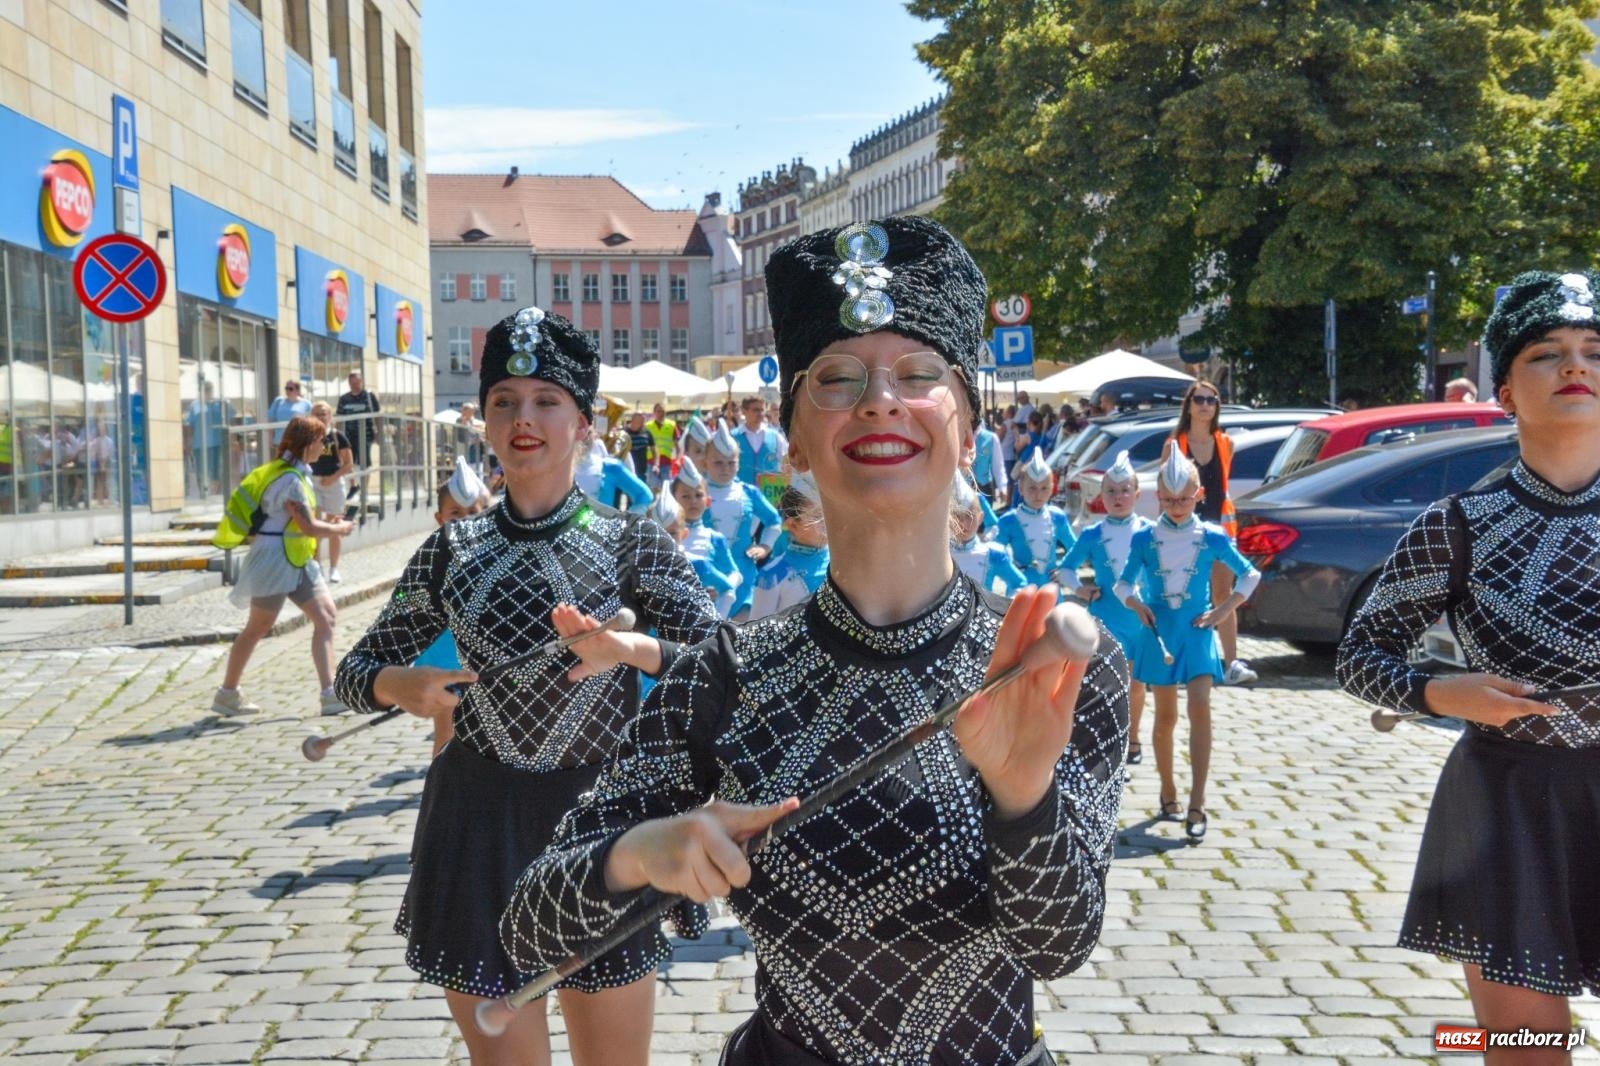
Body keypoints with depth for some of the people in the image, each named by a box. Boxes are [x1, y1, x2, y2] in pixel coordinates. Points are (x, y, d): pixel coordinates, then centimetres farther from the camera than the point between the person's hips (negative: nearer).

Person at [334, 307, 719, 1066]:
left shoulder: (631, 541, -4)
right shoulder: (451, 550, 3)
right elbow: (359, 667, 9)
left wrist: (628, 648, -32)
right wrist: (396, 684, -13)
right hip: (478, 825, 2)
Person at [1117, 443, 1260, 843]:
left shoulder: (1211, 537, -1)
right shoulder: (1144, 539, 1)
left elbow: (1251, 574, 9)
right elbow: (1124, 583, 7)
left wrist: (1225, 608, -1)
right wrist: (1136, 604, -12)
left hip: (1197, 631, -1)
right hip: (1160, 631, 1)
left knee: (1199, 709, -14)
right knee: (1165, 717, 8)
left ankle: (1196, 805, -13)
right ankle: (1168, 791, 26)